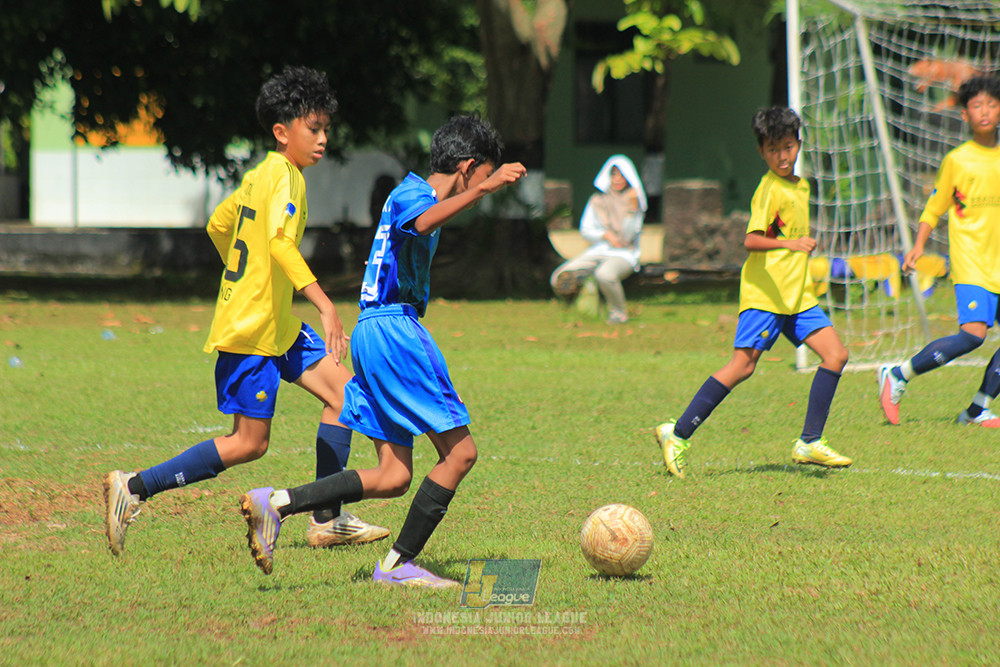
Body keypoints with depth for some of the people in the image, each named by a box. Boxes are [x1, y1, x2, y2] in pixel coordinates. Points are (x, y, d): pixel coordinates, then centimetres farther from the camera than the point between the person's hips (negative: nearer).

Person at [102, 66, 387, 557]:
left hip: (278, 323, 10)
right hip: (251, 330, -10)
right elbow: (281, 243, -33)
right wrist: (325, 306, -39)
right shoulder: (284, 177, -18)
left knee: (343, 392, 6)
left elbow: (218, 226, 24)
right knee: (248, 444, -5)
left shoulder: (261, 175, 11)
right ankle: (133, 488, 0)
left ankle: (326, 520, 9)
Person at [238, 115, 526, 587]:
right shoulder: (412, 193, -8)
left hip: (374, 333, 10)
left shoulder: (414, 193, 23)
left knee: (393, 477, 3)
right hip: (392, 330, -10)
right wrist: (483, 189, -40)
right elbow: (422, 224, -33)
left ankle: (276, 504, -3)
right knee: (460, 452, -8)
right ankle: (399, 563, -6)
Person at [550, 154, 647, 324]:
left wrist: (632, 209, -19)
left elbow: (628, 237, -7)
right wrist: (605, 235, -9)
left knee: (604, 275, -39)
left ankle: (619, 312, -14)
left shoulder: (633, 202, 3)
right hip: (596, 252, 3)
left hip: (623, 255, -3)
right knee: (561, 278, -21)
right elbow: (585, 230, 9)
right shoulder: (597, 201, 13)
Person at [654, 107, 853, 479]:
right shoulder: (769, 189, -12)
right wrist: (788, 243, -37)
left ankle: (810, 443, -1)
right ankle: (677, 435, -7)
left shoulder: (800, 186, 16)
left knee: (836, 354, -4)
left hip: (796, 295, 8)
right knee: (743, 365, -14)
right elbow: (751, 240, -24)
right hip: (764, 294, -8)